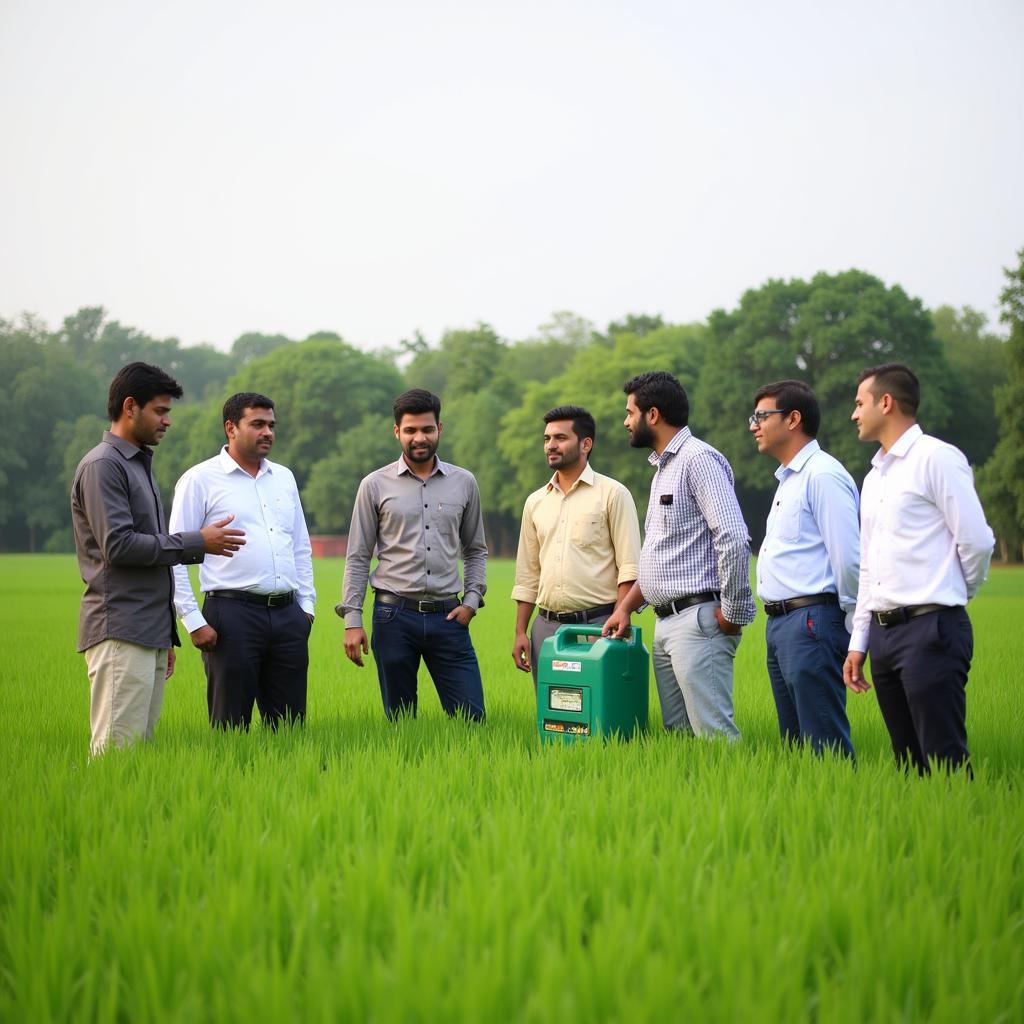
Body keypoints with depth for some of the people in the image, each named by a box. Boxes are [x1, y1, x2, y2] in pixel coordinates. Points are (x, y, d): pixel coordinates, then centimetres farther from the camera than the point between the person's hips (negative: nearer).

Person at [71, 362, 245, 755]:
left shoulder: (141, 465, 22)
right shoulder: (103, 465, -8)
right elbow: (118, 546, -18)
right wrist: (197, 543, -12)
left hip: (148, 634, 9)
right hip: (120, 634, -9)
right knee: (117, 748, -10)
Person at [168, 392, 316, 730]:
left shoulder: (284, 477, 16)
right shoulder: (200, 479, -1)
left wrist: (306, 604, 13)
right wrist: (193, 621, -9)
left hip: (288, 614, 5)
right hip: (233, 613, -5)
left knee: (289, 726, 7)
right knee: (231, 726, -1)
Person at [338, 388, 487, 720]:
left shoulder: (464, 482, 9)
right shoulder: (375, 485, 3)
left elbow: (476, 550, 17)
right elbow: (357, 558, 4)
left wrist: (472, 600, 2)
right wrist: (352, 620, -3)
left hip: (447, 616, 1)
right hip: (395, 616, -1)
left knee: (471, 717, -4)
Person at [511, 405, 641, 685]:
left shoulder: (612, 494, -1)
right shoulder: (535, 502, 15)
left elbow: (629, 568, -6)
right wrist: (520, 632, 11)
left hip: (598, 626, -5)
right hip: (546, 626, 5)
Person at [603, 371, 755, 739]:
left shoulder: (699, 459, -11)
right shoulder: (663, 467, 20)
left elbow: (734, 539, -20)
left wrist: (733, 614, -17)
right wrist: (626, 606, 17)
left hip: (697, 622, -10)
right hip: (666, 623, 10)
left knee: (714, 734, -13)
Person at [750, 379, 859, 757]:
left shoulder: (823, 475, -12)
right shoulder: (788, 479, 21)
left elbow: (848, 557, -17)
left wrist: (853, 625, -11)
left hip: (812, 624, -10)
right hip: (780, 625, 10)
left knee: (825, 746, -10)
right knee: (795, 743, 13)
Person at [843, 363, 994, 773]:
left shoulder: (936, 458, -6)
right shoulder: (874, 477, 19)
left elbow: (976, 541, -11)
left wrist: (952, 595, 5)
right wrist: (858, 643, 18)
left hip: (930, 630, -8)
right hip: (883, 632, 8)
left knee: (944, 761, -9)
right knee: (908, 762, 9)